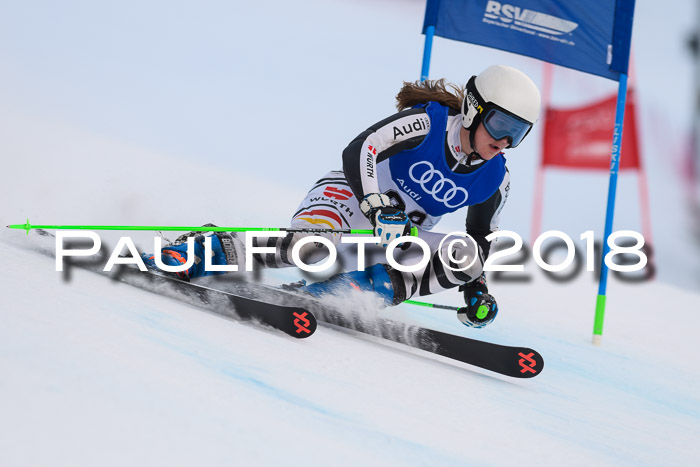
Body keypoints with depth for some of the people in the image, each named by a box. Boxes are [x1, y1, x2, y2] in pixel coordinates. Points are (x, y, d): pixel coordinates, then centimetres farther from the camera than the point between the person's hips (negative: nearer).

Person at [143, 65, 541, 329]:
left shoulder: (496, 180, -2)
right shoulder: (428, 121, -18)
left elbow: (481, 241, 14)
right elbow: (359, 151, -29)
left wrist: (477, 291, 1)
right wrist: (377, 209, -42)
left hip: (403, 239, 6)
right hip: (356, 194, -6)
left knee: (466, 257, -22)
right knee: (311, 247, -38)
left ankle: (347, 290, -26)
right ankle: (207, 250, -21)